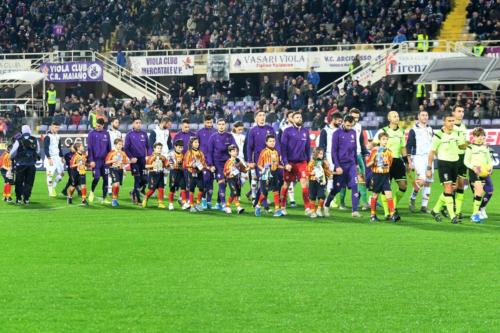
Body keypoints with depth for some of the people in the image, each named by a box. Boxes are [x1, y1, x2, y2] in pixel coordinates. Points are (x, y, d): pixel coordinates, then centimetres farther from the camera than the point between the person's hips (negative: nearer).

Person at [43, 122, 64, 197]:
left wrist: (61, 157, 17)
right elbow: (45, 149, -15)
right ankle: (51, 191, 0)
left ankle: (53, 186, 20)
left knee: (61, 174, 5)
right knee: (50, 174, -6)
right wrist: (49, 158, -20)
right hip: (50, 158, -8)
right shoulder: (48, 137, -11)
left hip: (57, 158, 8)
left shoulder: (58, 137, 13)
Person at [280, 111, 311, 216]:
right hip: (290, 163, -2)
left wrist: (308, 161, 11)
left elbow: (308, 148, 14)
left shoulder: (305, 132, 8)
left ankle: (307, 208, -11)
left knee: (304, 183, -11)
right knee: (286, 184, 7)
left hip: (302, 162, 2)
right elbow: (283, 148, -5)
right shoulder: (287, 131, -3)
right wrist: (285, 163, -11)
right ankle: (283, 207, 21)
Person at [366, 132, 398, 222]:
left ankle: (392, 215, -10)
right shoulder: (375, 150, -4)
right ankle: (372, 215, 18)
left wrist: (387, 165, 3)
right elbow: (368, 164, -4)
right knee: (375, 195, 6)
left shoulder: (389, 151, 7)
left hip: (386, 175, 2)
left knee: (389, 195, -9)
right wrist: (373, 161, -20)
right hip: (376, 175, -2)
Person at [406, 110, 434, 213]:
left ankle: (424, 206, 8)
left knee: (428, 182, 2)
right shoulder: (414, 130, -1)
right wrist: (409, 160, -10)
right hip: (418, 157, -6)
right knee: (421, 180, -21)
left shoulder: (430, 130, 15)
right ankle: (412, 199, 0)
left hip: (429, 157, 6)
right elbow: (408, 145, -3)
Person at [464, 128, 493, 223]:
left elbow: (489, 160, 19)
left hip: (483, 172, 5)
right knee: (479, 190, -18)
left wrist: (490, 167, -1)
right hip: (473, 171, -5)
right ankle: (475, 213, -12)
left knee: (480, 193, 5)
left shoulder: (485, 147, 13)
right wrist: (473, 167, -20)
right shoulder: (470, 147, -3)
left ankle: (475, 214, 14)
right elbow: (466, 161, -3)